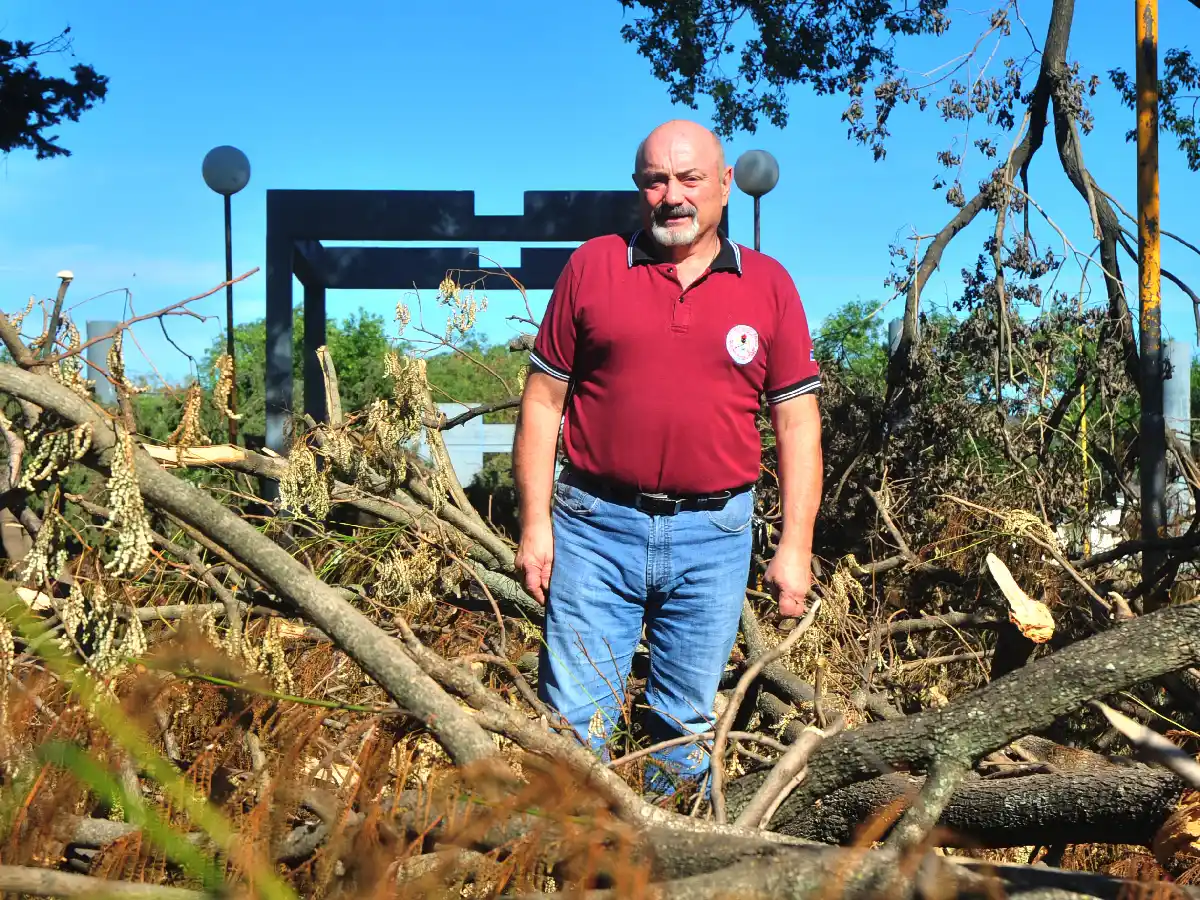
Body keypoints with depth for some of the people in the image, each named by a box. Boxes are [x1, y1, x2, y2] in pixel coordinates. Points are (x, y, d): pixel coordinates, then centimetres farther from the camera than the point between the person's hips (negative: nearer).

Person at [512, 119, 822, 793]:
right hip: (596, 527, -1)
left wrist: (796, 545, -1)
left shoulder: (769, 285, 5)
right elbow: (543, 400, 4)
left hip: (714, 535, 1)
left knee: (689, 721, 12)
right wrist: (535, 523, -1)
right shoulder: (593, 267, 4)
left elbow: (797, 420, 5)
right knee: (575, 719, 2)